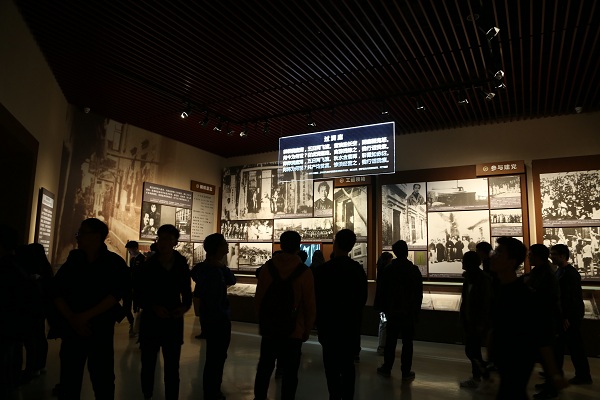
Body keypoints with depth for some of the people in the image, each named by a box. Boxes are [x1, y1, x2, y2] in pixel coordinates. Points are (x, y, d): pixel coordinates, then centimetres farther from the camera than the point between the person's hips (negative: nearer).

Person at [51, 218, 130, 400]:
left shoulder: (115, 263, -4)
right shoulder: (73, 260, 7)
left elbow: (116, 294, -14)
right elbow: (56, 291, 1)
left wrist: (86, 316, -18)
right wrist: (72, 318, -12)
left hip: (101, 328, -3)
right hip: (71, 327, 3)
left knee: (102, 379, 3)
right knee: (69, 379, 9)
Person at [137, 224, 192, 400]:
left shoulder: (182, 266, 0)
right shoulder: (147, 265, -3)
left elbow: (187, 293, 7)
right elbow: (140, 295, -1)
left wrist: (185, 306, -14)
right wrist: (154, 307, -18)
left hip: (174, 322, 1)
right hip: (151, 321, -1)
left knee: (172, 367, 6)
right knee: (148, 365, 9)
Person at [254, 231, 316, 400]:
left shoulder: (268, 267, -6)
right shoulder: (304, 272, -13)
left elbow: (258, 299, 1)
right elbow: (310, 305, -9)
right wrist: (307, 330, 6)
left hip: (269, 328, 3)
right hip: (294, 331, -3)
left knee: (264, 367, 19)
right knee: (290, 372, 9)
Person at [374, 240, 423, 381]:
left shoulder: (388, 270, -5)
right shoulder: (414, 270, -5)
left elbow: (382, 290, -2)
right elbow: (419, 293, -2)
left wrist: (382, 308, 7)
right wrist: (416, 311, 6)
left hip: (392, 311, 1)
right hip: (409, 312, -1)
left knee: (390, 341, 11)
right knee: (407, 342, 6)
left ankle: (387, 368, 20)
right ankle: (406, 372, 10)